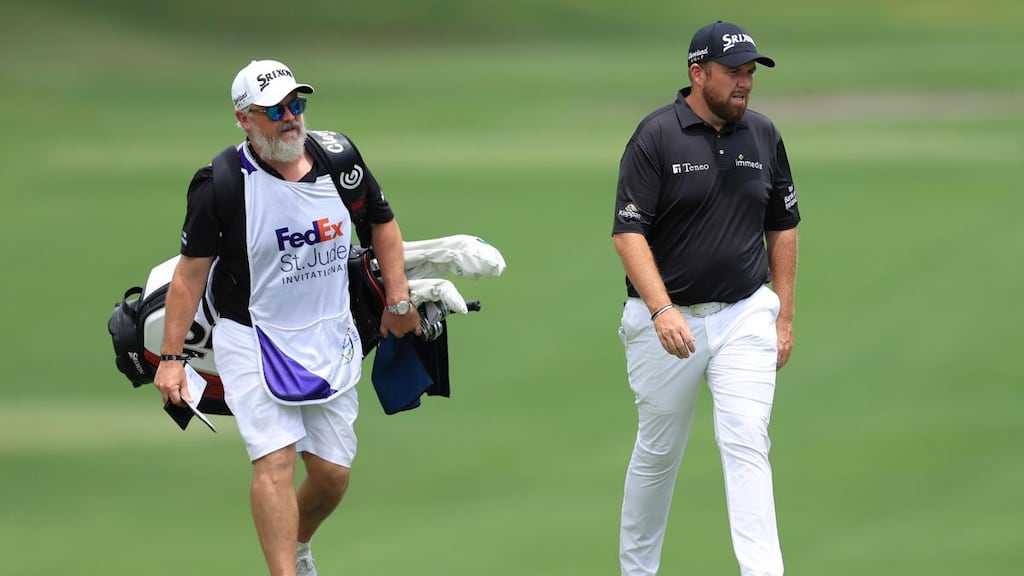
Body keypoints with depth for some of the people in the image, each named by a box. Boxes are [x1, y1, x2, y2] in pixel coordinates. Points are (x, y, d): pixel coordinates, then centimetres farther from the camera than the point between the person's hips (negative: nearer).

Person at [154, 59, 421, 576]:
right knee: (276, 460, -19)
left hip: (332, 340, 4)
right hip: (254, 341, -4)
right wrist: (170, 357, -9)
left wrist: (397, 302, 12)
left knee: (332, 474, 7)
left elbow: (383, 222, 15)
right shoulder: (220, 186, -14)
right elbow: (190, 272, -8)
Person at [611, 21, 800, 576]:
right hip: (668, 318, -2)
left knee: (746, 443, -11)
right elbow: (629, 233, -14)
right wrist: (662, 311, -26)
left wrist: (784, 316, 8)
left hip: (746, 316, 2)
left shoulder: (763, 135, 4)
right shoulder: (656, 136, -10)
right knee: (658, 451, 10)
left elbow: (782, 227, 13)